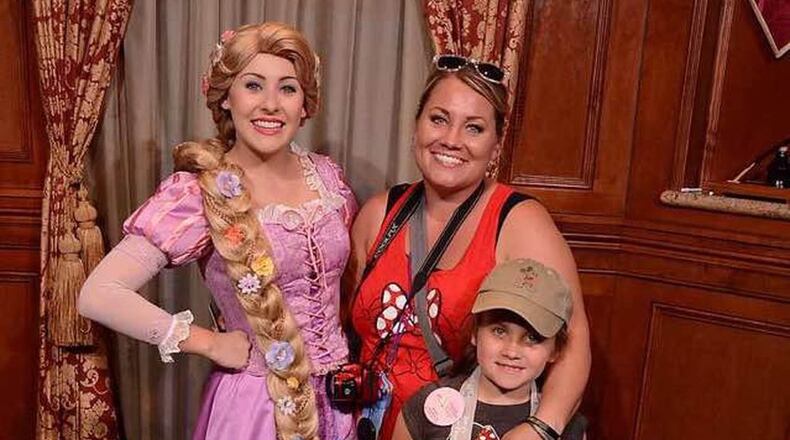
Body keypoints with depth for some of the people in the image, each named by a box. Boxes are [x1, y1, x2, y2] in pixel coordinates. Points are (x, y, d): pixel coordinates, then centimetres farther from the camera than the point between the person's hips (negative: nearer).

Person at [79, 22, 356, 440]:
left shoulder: (327, 175, -2)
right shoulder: (197, 192, -16)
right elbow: (98, 294, -22)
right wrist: (211, 344, -16)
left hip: (339, 395, 4)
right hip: (255, 403, -4)